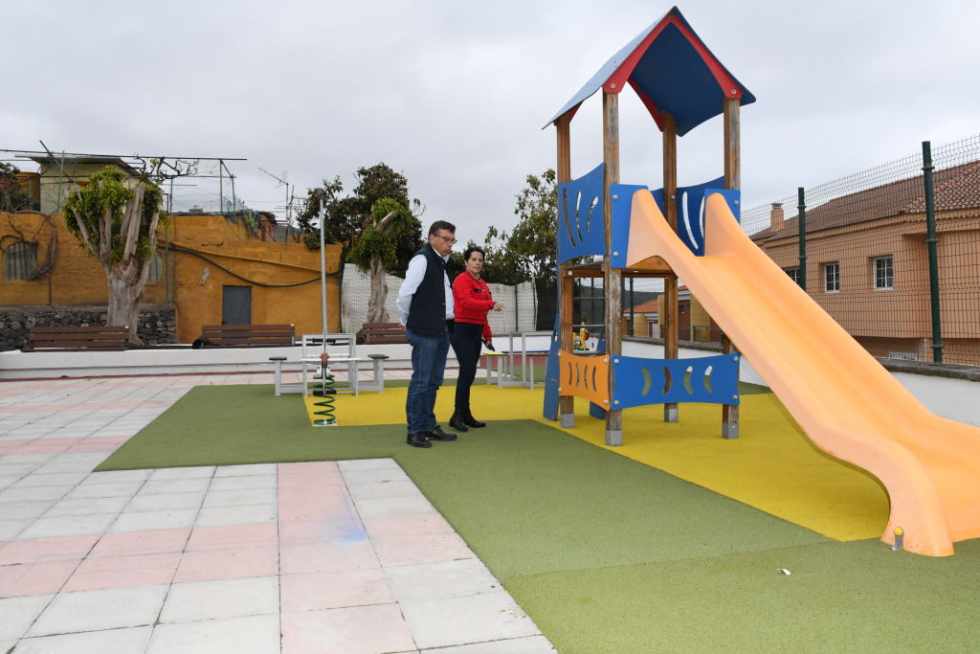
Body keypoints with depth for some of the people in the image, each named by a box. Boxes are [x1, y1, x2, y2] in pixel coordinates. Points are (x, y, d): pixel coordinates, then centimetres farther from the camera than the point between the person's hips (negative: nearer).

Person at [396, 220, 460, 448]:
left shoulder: (442, 262, 15)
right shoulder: (422, 259, -12)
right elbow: (404, 294, -17)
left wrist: (448, 321, 13)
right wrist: (408, 322, -5)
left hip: (442, 330, 9)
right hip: (425, 332, -9)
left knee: (434, 381, 14)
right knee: (421, 381, -3)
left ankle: (429, 426, 25)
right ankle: (414, 431, 5)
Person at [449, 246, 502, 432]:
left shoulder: (482, 284, 17)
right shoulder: (461, 280, -9)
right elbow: (467, 302, -27)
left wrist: (487, 335, 17)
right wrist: (491, 304, -38)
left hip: (476, 332, 9)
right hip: (462, 330, -9)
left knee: (469, 374, 11)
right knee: (467, 371, -13)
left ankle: (465, 415, 18)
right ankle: (458, 416, -6)